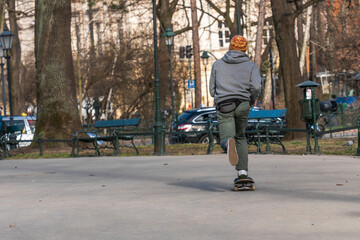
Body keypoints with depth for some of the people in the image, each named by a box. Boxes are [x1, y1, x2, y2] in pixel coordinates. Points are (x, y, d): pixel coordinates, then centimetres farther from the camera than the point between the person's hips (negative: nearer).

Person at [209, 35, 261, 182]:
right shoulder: (251, 66, 10)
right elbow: (256, 87, -7)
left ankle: (229, 143, -49)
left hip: (223, 106, -1)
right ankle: (242, 173, 12)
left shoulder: (217, 64, 15)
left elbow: (212, 91, 14)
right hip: (242, 105, 1)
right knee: (240, 137, 21)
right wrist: (252, 101, 11)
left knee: (226, 139, -10)